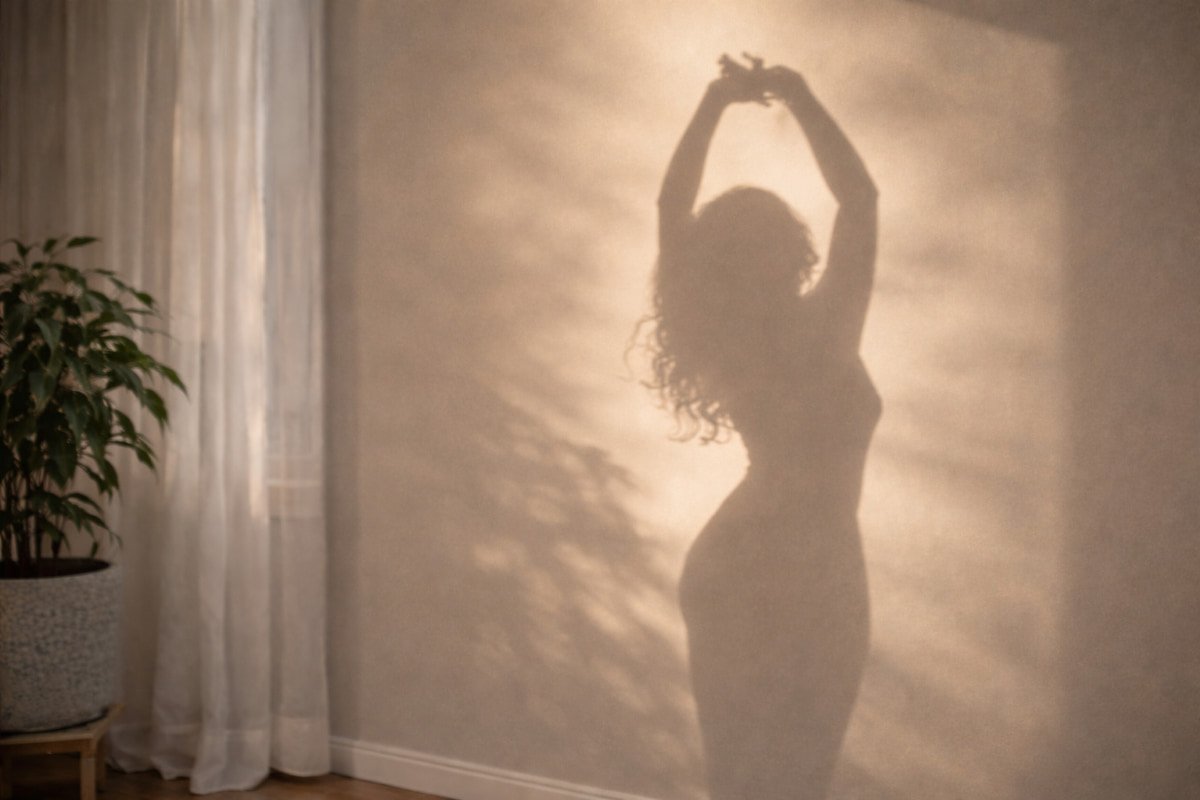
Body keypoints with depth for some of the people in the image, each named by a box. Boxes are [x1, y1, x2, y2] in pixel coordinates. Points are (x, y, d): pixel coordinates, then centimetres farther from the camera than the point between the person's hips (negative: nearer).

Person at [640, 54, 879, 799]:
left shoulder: (719, 336, -5)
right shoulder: (819, 335, -20)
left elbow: (672, 210, 4)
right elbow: (860, 196, -15)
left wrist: (716, 101, 2)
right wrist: (797, 94, -10)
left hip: (732, 570, 6)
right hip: (804, 579, -6)